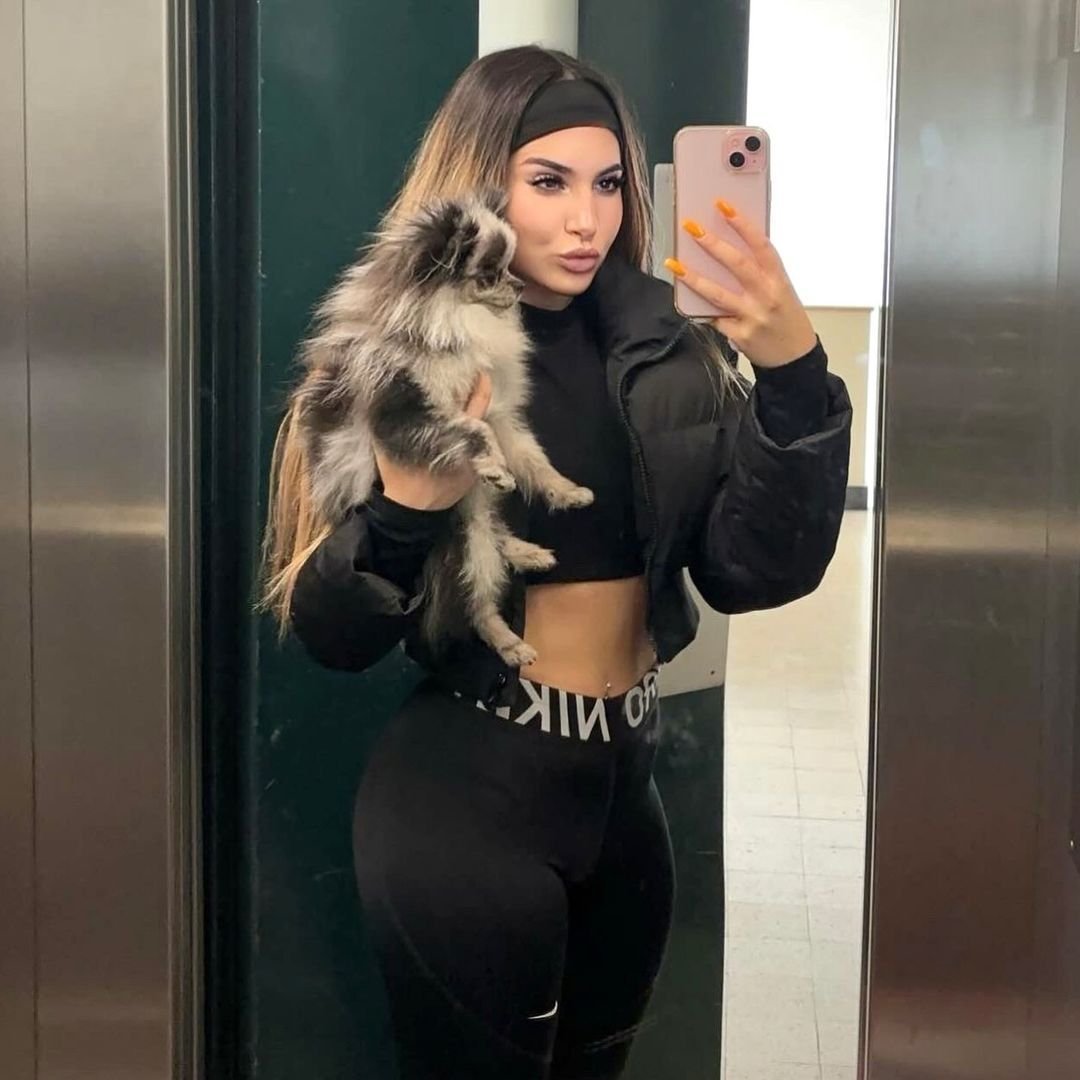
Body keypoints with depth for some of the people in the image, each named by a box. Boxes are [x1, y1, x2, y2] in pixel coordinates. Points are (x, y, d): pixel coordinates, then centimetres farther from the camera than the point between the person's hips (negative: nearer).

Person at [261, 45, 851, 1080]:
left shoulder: (667, 354, 1)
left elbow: (758, 570, -10)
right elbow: (331, 637, -12)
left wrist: (796, 374, -24)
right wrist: (405, 512, -31)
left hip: (623, 790, 5)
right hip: (461, 797, -5)